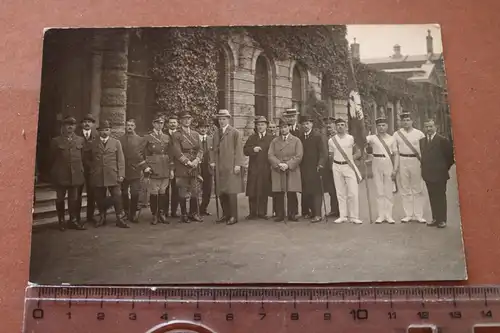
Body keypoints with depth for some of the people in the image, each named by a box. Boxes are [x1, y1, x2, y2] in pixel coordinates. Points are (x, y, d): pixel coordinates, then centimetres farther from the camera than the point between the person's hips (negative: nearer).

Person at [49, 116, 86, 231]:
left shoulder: (80, 140, 8)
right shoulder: (56, 141, 1)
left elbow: (83, 157, 10)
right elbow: (52, 159, 6)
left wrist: (81, 171, 7)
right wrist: (54, 173, 7)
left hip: (76, 175, 2)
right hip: (60, 175, -2)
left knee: (74, 198, 7)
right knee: (60, 198, 7)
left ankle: (73, 220, 16)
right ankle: (61, 221, 17)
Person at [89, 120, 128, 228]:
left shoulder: (116, 143, 8)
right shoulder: (94, 144, 12)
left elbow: (121, 160, 4)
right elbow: (91, 160, 13)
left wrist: (121, 174, -4)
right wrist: (92, 174, 6)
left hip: (113, 176, -1)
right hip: (98, 176, 2)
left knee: (117, 197, -6)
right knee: (100, 198, 5)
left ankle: (119, 219, 0)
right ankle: (102, 218, 19)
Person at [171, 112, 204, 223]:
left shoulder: (196, 134, 16)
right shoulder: (176, 135, 0)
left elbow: (200, 149, 10)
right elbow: (177, 152, -8)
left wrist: (196, 160, -8)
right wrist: (188, 162, -15)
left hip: (195, 167, 4)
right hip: (182, 167, -4)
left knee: (195, 192, 5)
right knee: (183, 192, 0)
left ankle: (194, 213, 15)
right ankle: (184, 215, 9)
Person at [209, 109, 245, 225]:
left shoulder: (235, 133, 1)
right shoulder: (216, 134, 16)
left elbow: (238, 149, -5)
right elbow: (214, 149, 19)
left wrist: (237, 164, -11)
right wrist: (212, 161, 5)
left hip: (231, 166, -5)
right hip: (219, 167, 5)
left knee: (231, 191, -5)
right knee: (221, 192, 4)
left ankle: (233, 216, 3)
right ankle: (226, 214, 14)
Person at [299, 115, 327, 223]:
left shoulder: (317, 135, -2)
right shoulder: (300, 136, 11)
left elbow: (323, 151, -8)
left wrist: (321, 164, -18)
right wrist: (299, 165, 4)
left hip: (314, 168, -4)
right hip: (303, 168, 4)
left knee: (316, 191, -3)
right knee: (306, 191, 4)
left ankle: (317, 214, 0)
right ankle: (307, 211, 15)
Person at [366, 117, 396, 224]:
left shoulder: (391, 139, 7)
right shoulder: (373, 138, 3)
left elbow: (394, 155, 6)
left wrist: (395, 170, 1)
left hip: (389, 164, 1)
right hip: (377, 164, -1)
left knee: (388, 191, 4)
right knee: (379, 191, 3)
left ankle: (388, 215, 11)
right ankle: (381, 215, 10)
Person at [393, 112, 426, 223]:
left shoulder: (419, 134, 0)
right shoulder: (397, 134, 3)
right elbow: (396, 152, 5)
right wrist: (395, 168, 3)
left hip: (416, 161, -1)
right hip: (403, 162, 1)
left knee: (418, 189, 5)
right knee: (405, 190, 7)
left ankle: (418, 215, 13)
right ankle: (408, 215, 16)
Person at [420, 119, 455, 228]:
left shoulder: (443, 140, -8)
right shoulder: (422, 141, 8)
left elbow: (450, 156, -4)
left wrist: (445, 168, 0)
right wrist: (424, 168, 8)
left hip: (439, 174, -5)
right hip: (427, 174, 5)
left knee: (441, 197, 2)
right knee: (432, 197, 9)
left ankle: (442, 220, 9)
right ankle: (435, 218, 15)